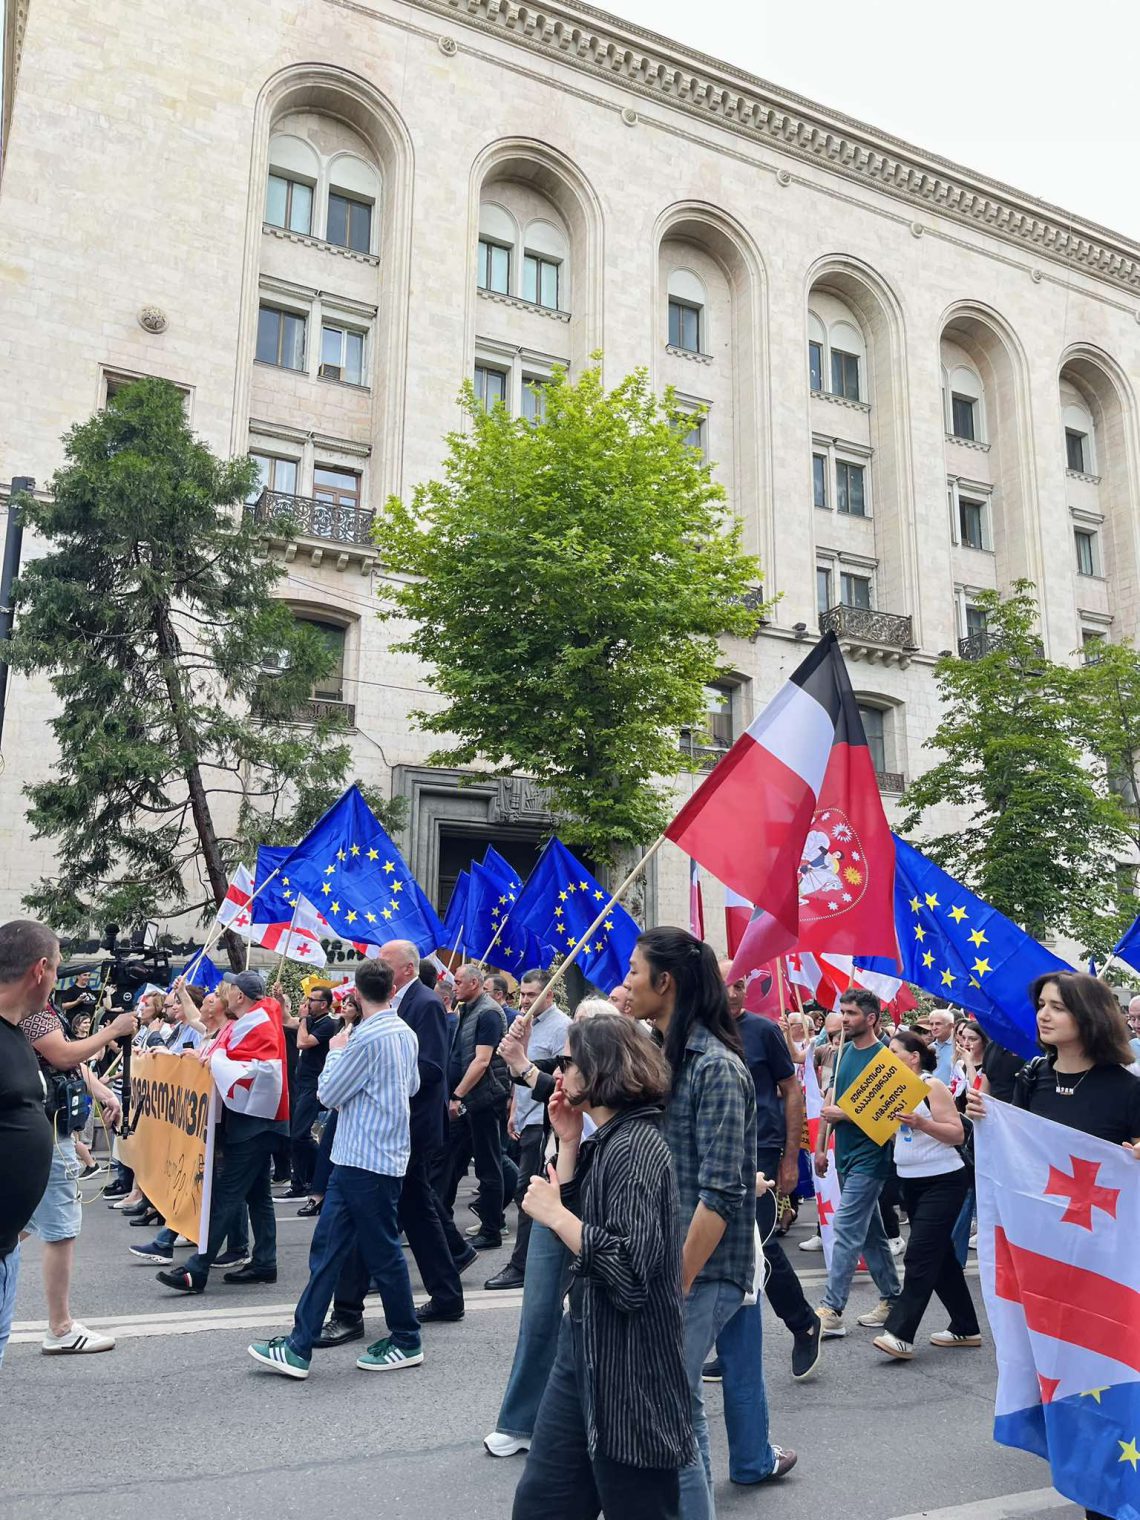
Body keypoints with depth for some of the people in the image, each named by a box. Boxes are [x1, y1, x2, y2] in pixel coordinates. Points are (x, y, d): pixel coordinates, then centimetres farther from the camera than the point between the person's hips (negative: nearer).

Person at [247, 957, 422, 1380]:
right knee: (325, 1248, 8)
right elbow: (413, 1086, 23)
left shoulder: (368, 1037, -19)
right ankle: (299, 1347, 10)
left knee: (382, 1252, 4)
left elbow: (329, 1094, -11)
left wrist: (336, 1051, 3)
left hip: (366, 1160, -9)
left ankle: (406, 1343, 18)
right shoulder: (405, 1033, 8)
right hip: (358, 1158, 9)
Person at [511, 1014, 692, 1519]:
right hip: (585, 1349, 9)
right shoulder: (605, 1140, 8)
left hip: (628, 1372, -9)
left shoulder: (636, 1146, -22)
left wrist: (553, 1214, -21)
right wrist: (568, 1144, 1)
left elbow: (630, 1275, -28)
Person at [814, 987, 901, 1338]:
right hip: (846, 1154, 8)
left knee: (846, 1230, -10)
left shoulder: (882, 1056, -13)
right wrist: (820, 1147, 14)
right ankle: (893, 1298, 27)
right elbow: (831, 1101, 15)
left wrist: (844, 1115, -17)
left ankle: (832, 1311, -7)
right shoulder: (844, 1052, 9)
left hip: (869, 1155, -8)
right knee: (871, 1232, 15)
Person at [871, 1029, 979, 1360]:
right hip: (911, 1182, 9)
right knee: (938, 1256, 14)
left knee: (919, 1256, -11)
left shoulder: (932, 1086, -13)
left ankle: (900, 1334, -13)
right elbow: (892, 1133, 15)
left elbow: (957, 1134, -17)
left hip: (942, 1182, -9)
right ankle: (965, 1328, 25)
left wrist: (922, 1123, -30)